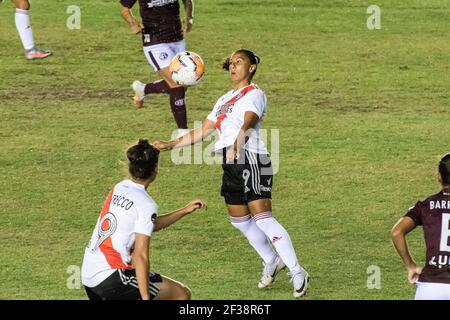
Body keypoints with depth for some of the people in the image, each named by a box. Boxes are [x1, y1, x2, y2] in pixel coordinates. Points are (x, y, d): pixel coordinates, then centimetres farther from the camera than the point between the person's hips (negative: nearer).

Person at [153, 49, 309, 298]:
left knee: (262, 218, -15)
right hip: (231, 165, 9)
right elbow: (203, 131, 27)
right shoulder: (225, 99, 23)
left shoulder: (254, 94, -3)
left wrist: (238, 143, -42)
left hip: (251, 159, -9)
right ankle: (271, 261, 34)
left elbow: (248, 122, -23)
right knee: (239, 219, 14)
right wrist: (170, 145, 23)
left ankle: (297, 273, -10)